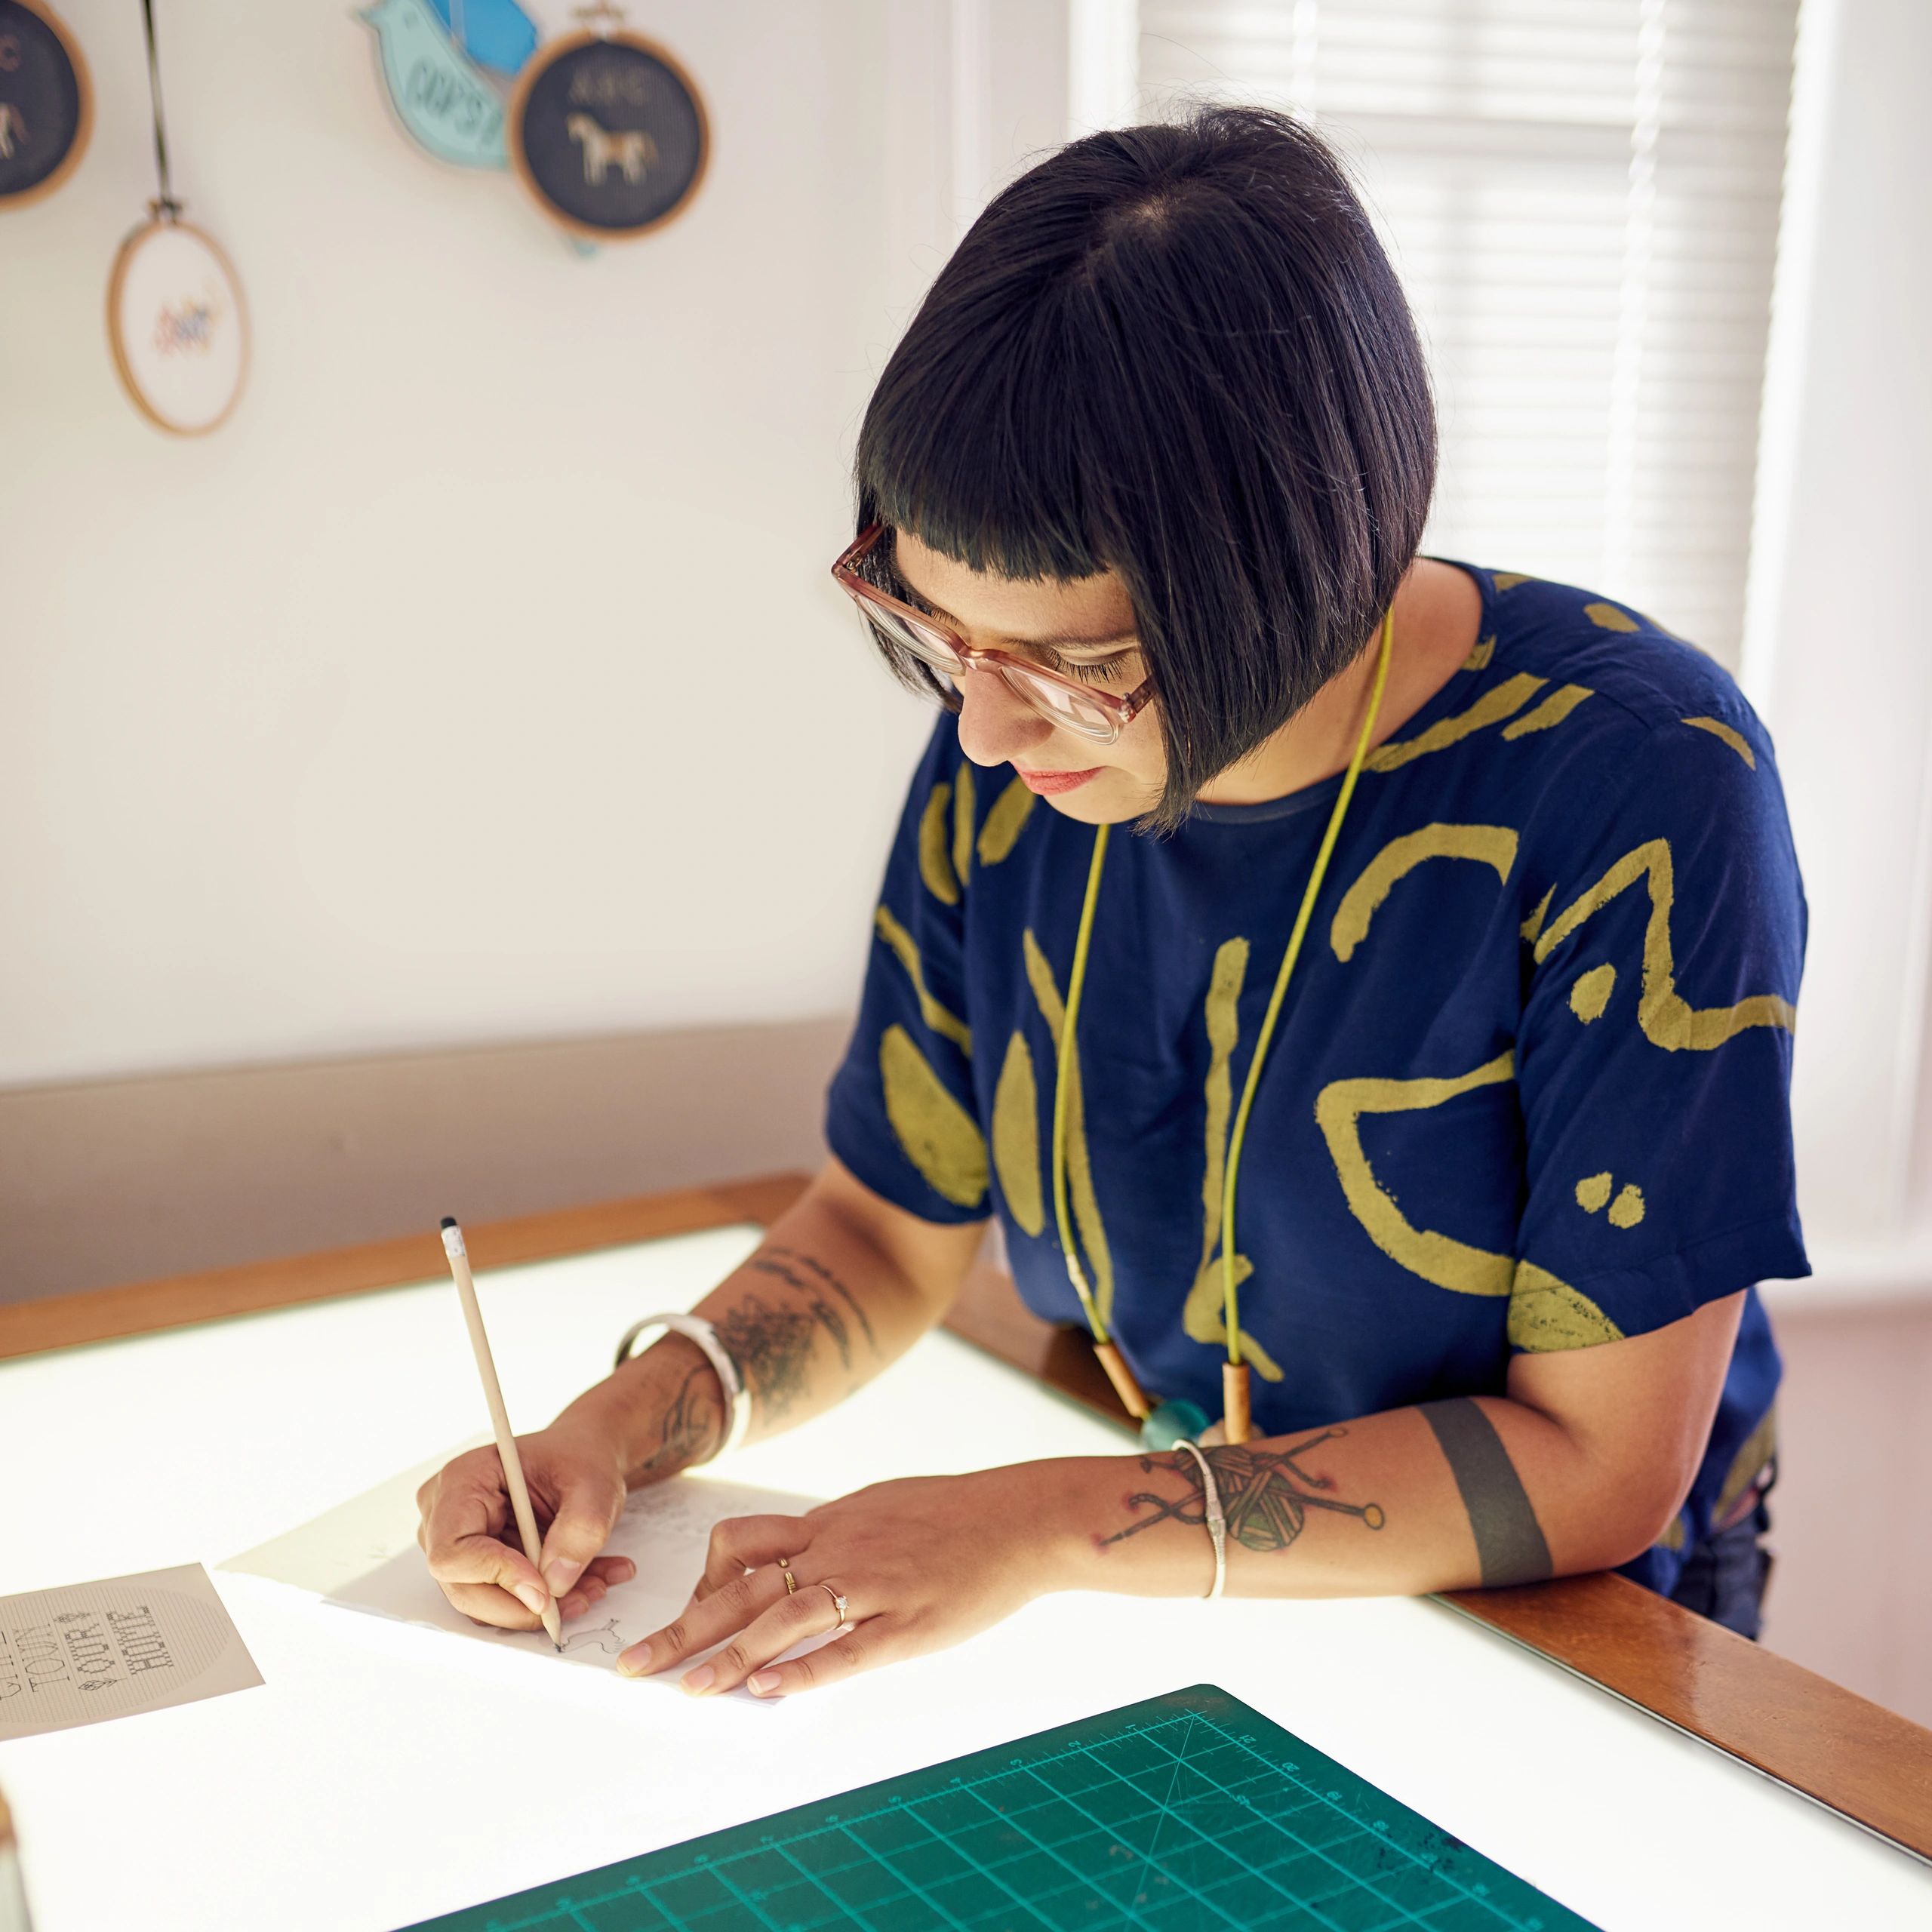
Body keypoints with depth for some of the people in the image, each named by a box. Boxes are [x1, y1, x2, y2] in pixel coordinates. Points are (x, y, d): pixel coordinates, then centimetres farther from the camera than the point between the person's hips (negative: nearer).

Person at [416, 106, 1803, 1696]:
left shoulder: (1632, 793, -22)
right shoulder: (1007, 761, -7)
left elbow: (1602, 1465, -19)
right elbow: (892, 1230, 4)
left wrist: (1048, 1522, -23)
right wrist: (623, 1430, -13)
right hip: (1145, 1623, 3)